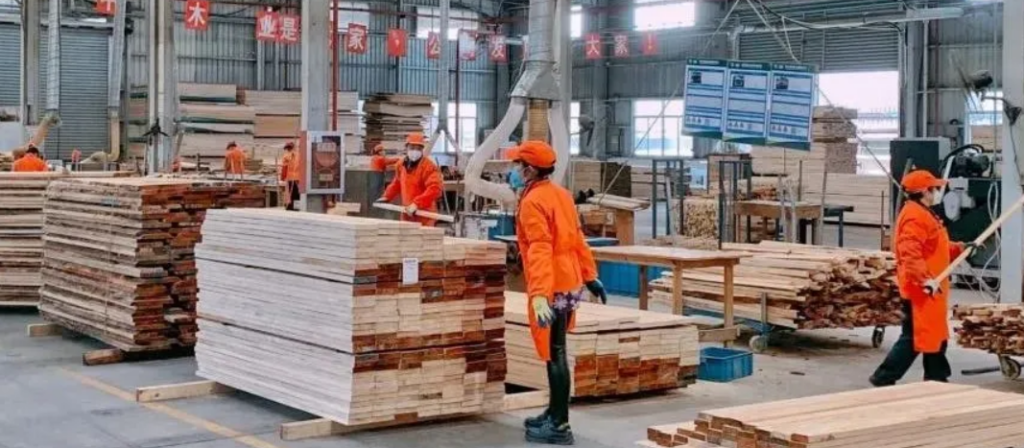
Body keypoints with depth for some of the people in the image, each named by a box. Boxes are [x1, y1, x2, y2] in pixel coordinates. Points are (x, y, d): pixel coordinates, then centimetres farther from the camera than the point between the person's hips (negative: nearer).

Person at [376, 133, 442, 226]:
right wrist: (387, 197, 18)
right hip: (407, 213, 8)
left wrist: (417, 203, -33)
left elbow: (435, 188, -28)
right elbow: (397, 183, 28)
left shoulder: (429, 166, -16)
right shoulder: (401, 165, 9)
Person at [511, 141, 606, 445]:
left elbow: (540, 250, -25)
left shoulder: (533, 202, -16)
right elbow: (577, 239, 16)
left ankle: (560, 426, 1)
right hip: (570, 283, 9)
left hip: (552, 288, -9)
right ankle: (554, 414, 29)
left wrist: (538, 295, -31)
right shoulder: (561, 194, 10)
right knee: (556, 353, 18)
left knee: (554, 355, -4)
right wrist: (590, 276, 22)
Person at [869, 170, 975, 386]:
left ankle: (937, 380, 25)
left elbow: (935, 249, 25)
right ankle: (884, 378, -3)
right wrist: (925, 279, -35)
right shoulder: (915, 217, -19)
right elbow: (910, 254, -30)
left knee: (936, 335, 16)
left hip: (929, 290, 11)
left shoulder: (924, 214, 18)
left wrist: (960, 248, 16)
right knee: (914, 337, -8)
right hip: (921, 289, -11)